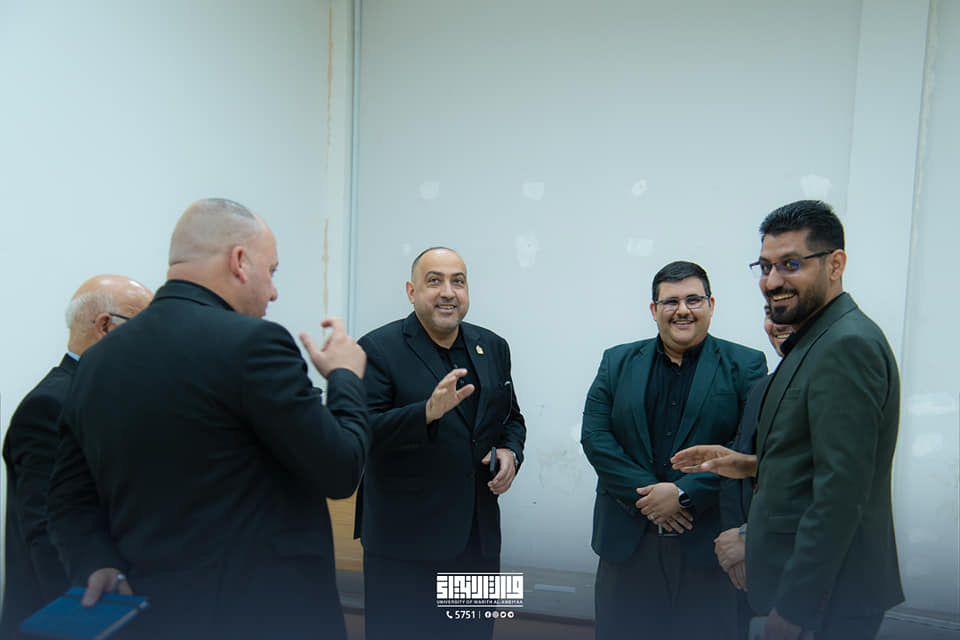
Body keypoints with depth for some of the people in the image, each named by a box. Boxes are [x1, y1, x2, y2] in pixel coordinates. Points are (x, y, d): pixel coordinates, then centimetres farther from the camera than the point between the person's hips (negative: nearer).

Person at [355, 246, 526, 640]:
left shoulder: (493, 347, 8)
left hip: (479, 539, 5)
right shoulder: (379, 349, -10)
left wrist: (510, 451, -3)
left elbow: (511, 417, 17)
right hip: (404, 545, -5)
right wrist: (427, 412, -32)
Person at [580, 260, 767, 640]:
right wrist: (645, 494, -12)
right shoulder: (617, 362, 6)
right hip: (627, 539, 2)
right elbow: (594, 434, -3)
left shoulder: (745, 366, 1)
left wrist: (685, 494, -16)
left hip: (707, 543, -2)